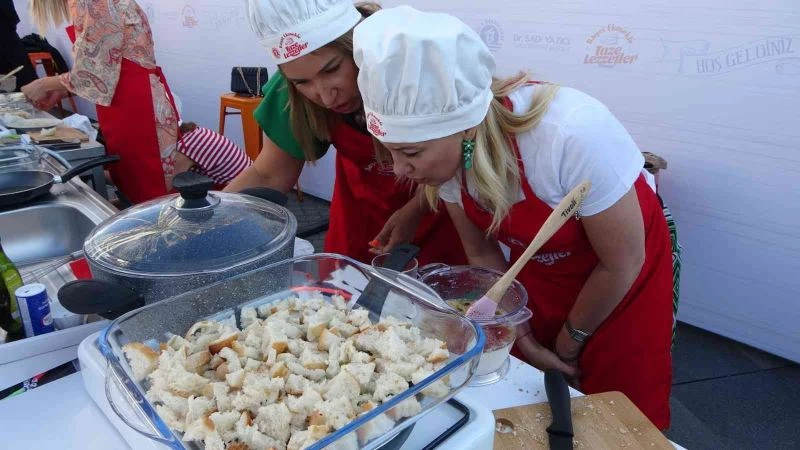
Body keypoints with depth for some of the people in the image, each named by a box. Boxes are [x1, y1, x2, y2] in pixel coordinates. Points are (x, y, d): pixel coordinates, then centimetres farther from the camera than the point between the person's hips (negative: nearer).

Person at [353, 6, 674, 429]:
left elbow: (622, 263, -23)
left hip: (620, 277, -3)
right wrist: (523, 337, -6)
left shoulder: (572, 135, -39)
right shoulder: (443, 148, -22)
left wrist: (569, 343, -8)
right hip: (537, 266, 4)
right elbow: (482, 252, -7)